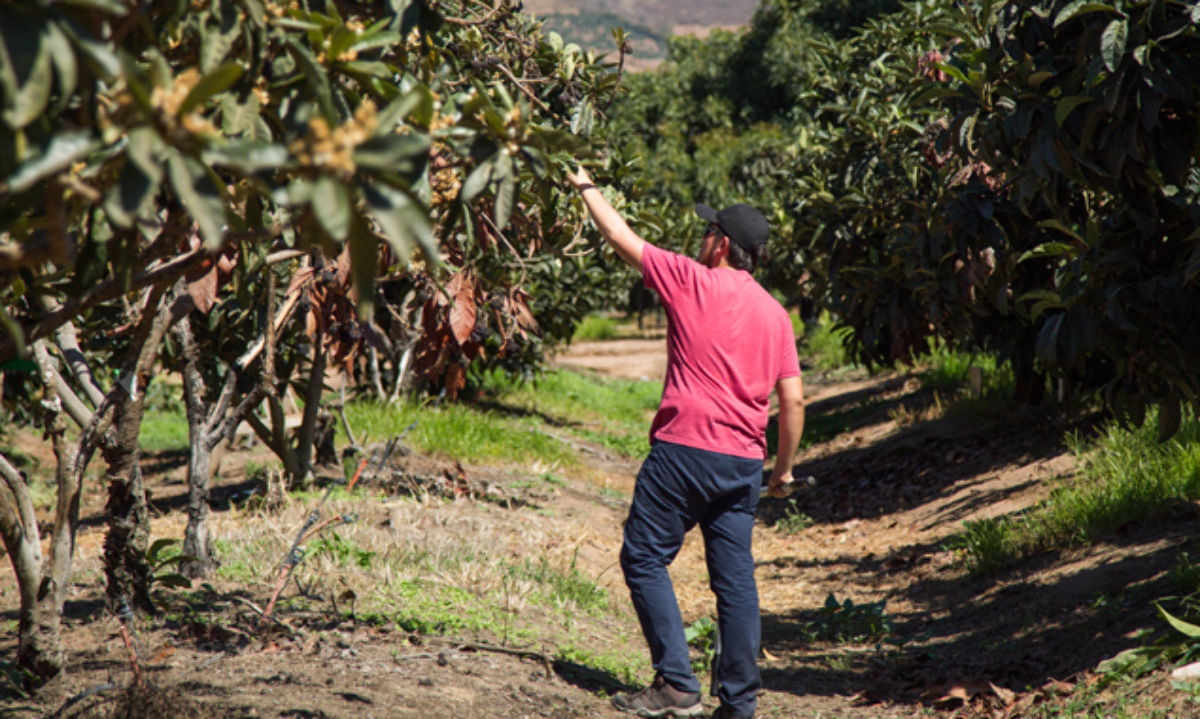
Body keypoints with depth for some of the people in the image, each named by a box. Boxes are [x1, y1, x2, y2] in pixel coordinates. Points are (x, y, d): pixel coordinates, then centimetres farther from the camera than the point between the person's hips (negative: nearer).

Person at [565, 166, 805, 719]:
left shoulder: (692, 281, -4)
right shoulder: (776, 314, 10)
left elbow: (622, 238, 7)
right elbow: (793, 400, 9)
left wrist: (586, 187, 22)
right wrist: (784, 468, 19)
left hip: (684, 449, -5)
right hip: (743, 462, 6)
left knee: (645, 559, 4)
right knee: (734, 578, 7)